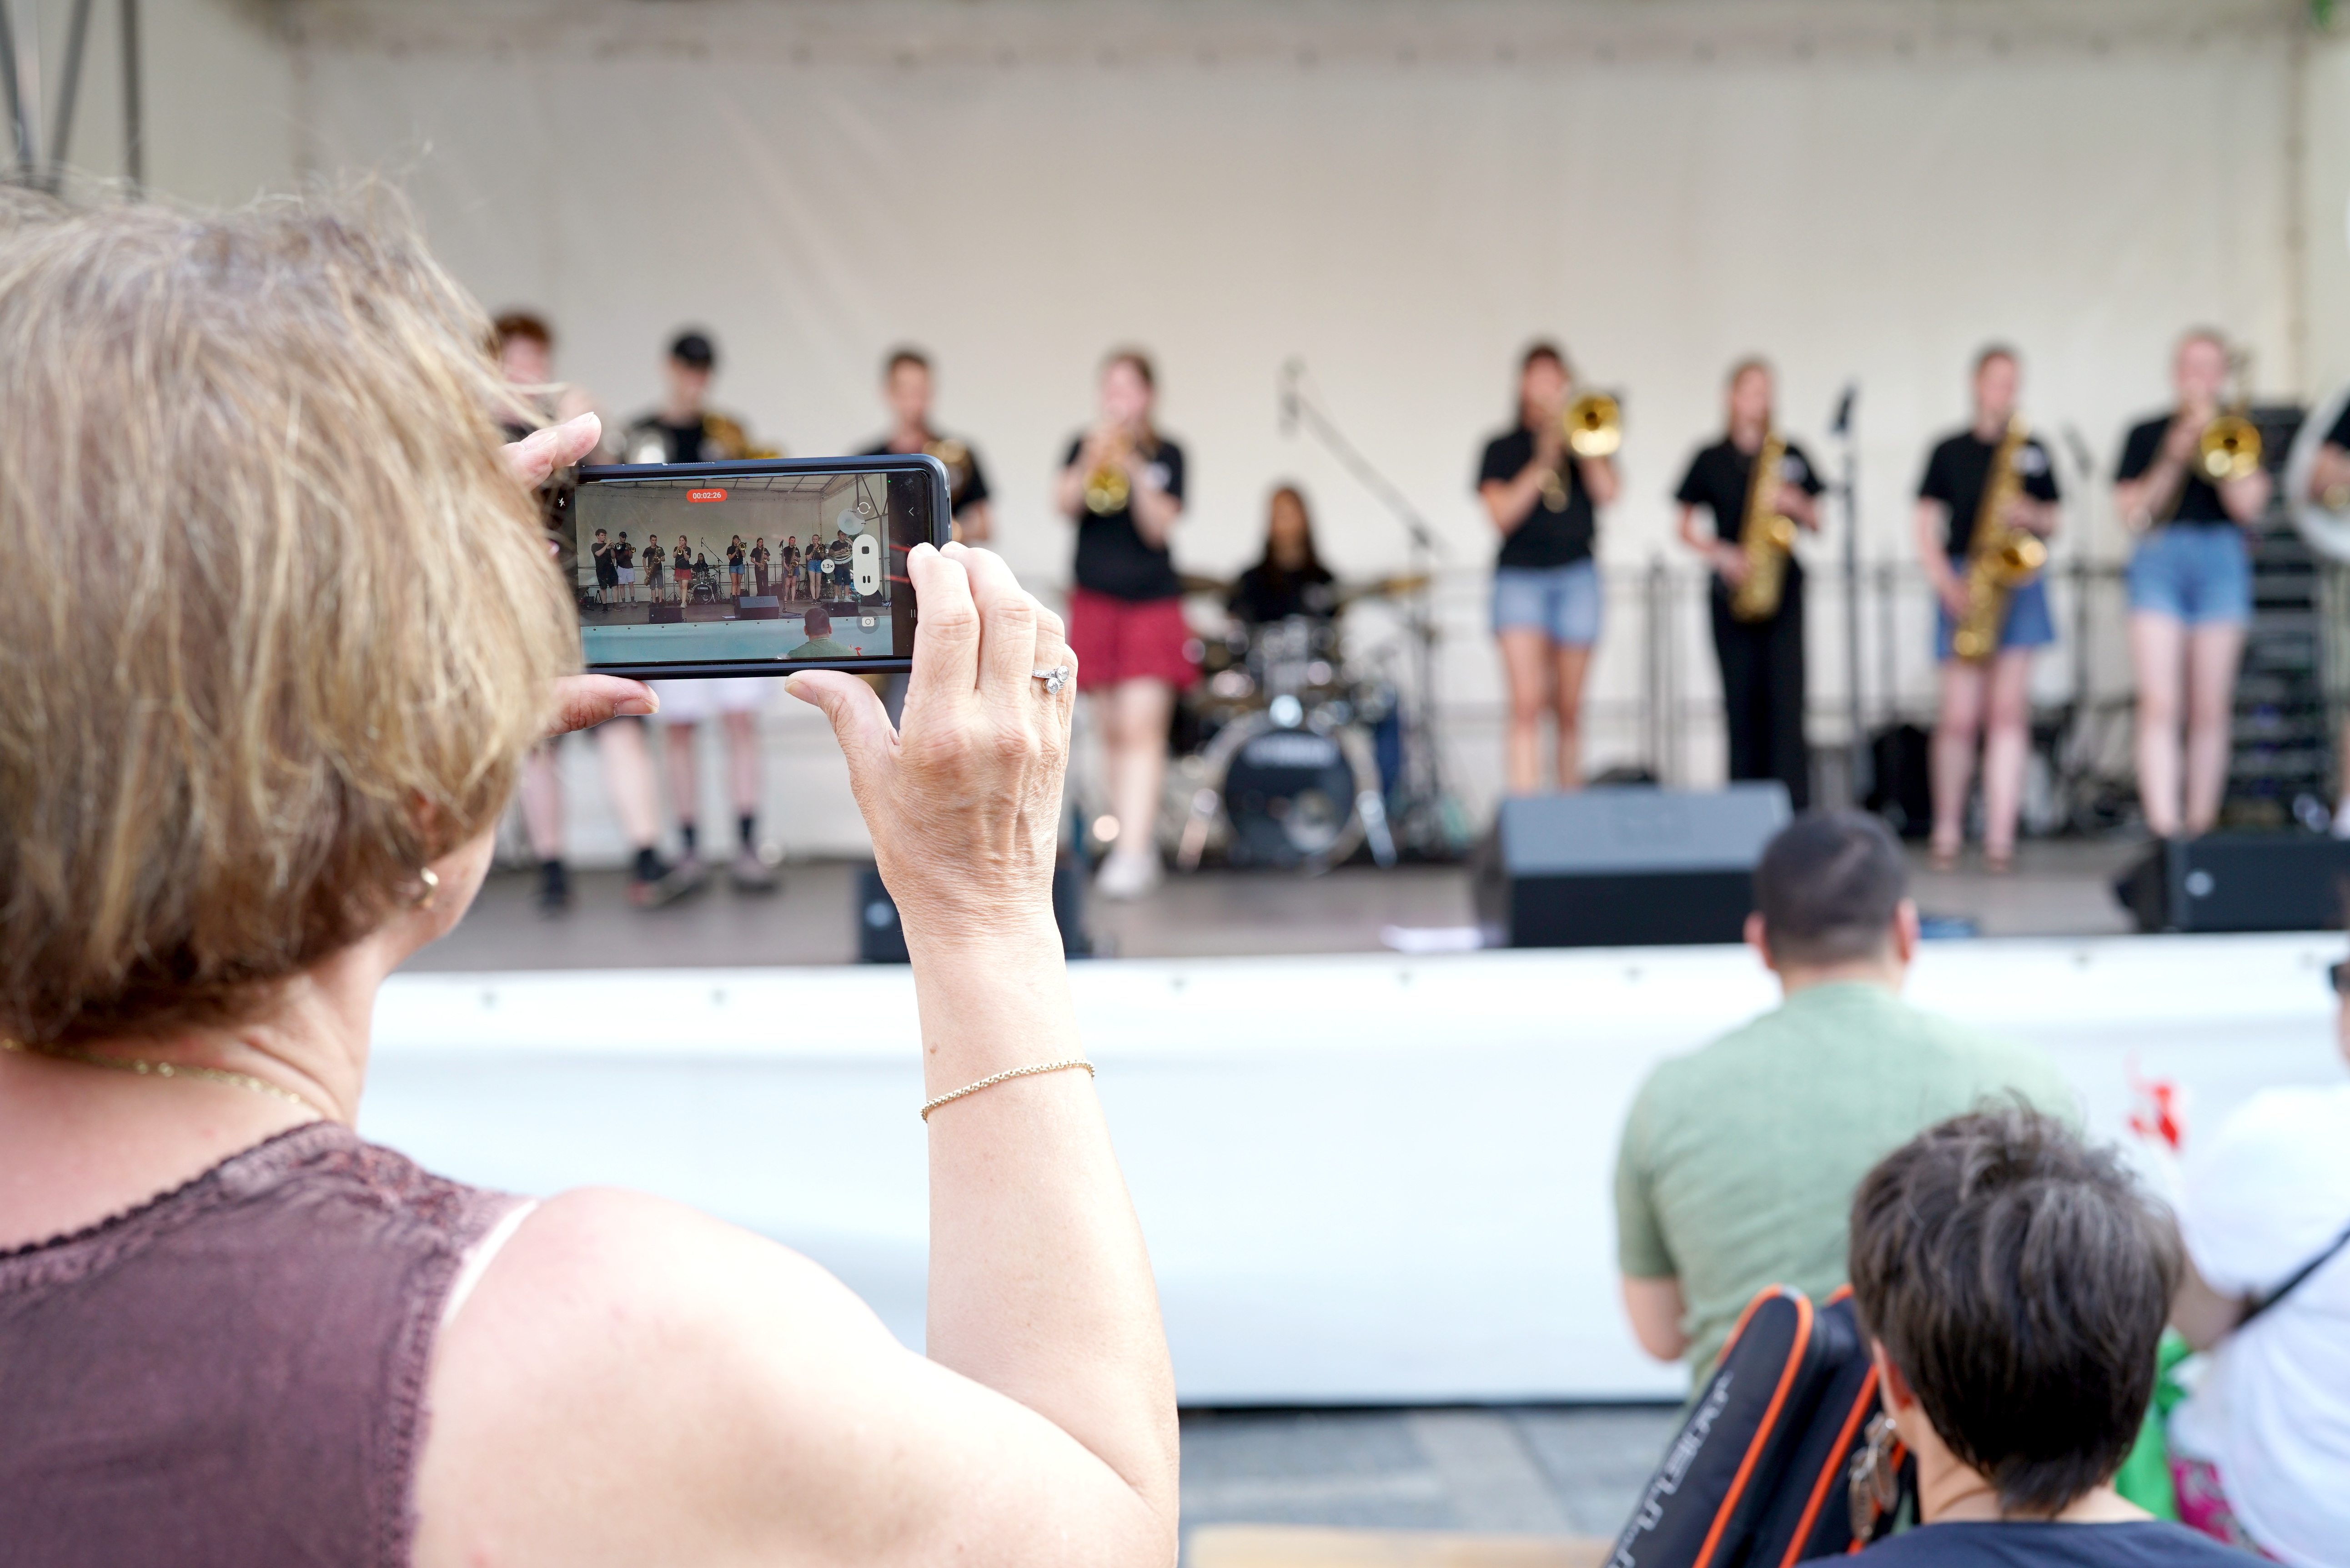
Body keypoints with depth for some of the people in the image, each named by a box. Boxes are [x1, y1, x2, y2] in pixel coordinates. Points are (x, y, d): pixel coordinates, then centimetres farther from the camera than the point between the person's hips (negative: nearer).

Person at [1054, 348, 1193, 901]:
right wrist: (1092, 462, -25)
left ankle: (1132, 856, -19)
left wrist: (1135, 473, -21)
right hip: (1096, 601, 3)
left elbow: (1160, 528, -9)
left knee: (1141, 727, -13)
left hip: (1152, 603, -3)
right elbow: (1064, 503, -10)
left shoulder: (1166, 454, 1)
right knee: (1112, 730, 7)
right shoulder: (1083, 445, 6)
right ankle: (1138, 840, 18)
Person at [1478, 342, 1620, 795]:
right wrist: (1542, 463, -12)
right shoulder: (1503, 448, 9)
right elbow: (1502, 515, -5)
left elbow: (1607, 494, -4)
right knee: (1527, 703, -16)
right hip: (1520, 575, -2)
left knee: (1568, 708, 6)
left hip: (1576, 575, 2)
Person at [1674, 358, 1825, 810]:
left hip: (1783, 588, 0)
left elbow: (1815, 524, 12)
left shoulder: (1790, 455, 10)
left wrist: (1794, 503, -9)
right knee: (1742, 702, 0)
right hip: (1732, 590, 0)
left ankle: (1794, 808, -10)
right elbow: (1686, 529, 8)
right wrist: (1723, 555, -9)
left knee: (1786, 698, -9)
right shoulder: (1711, 460, 6)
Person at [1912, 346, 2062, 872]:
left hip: (2017, 583, 1)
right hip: (1963, 584, -1)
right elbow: (1927, 531, 2)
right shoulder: (1949, 452, 6)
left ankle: (2000, 834, -4)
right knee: (1961, 714, -5)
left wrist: (2029, 514, -9)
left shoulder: (2033, 451, 11)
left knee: (2009, 710, -5)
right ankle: (1948, 830, 9)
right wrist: (1949, 587, -10)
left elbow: (2051, 523, 14)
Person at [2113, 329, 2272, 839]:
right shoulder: (2146, 434, 10)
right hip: (2159, 563, -1)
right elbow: (2132, 513, 1)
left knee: (2210, 711, 2)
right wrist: (2174, 460, -9)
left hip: (2222, 564, 1)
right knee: (2159, 704, -13)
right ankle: (2163, 827, -20)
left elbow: (2248, 506, -3)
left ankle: (2201, 825, 11)